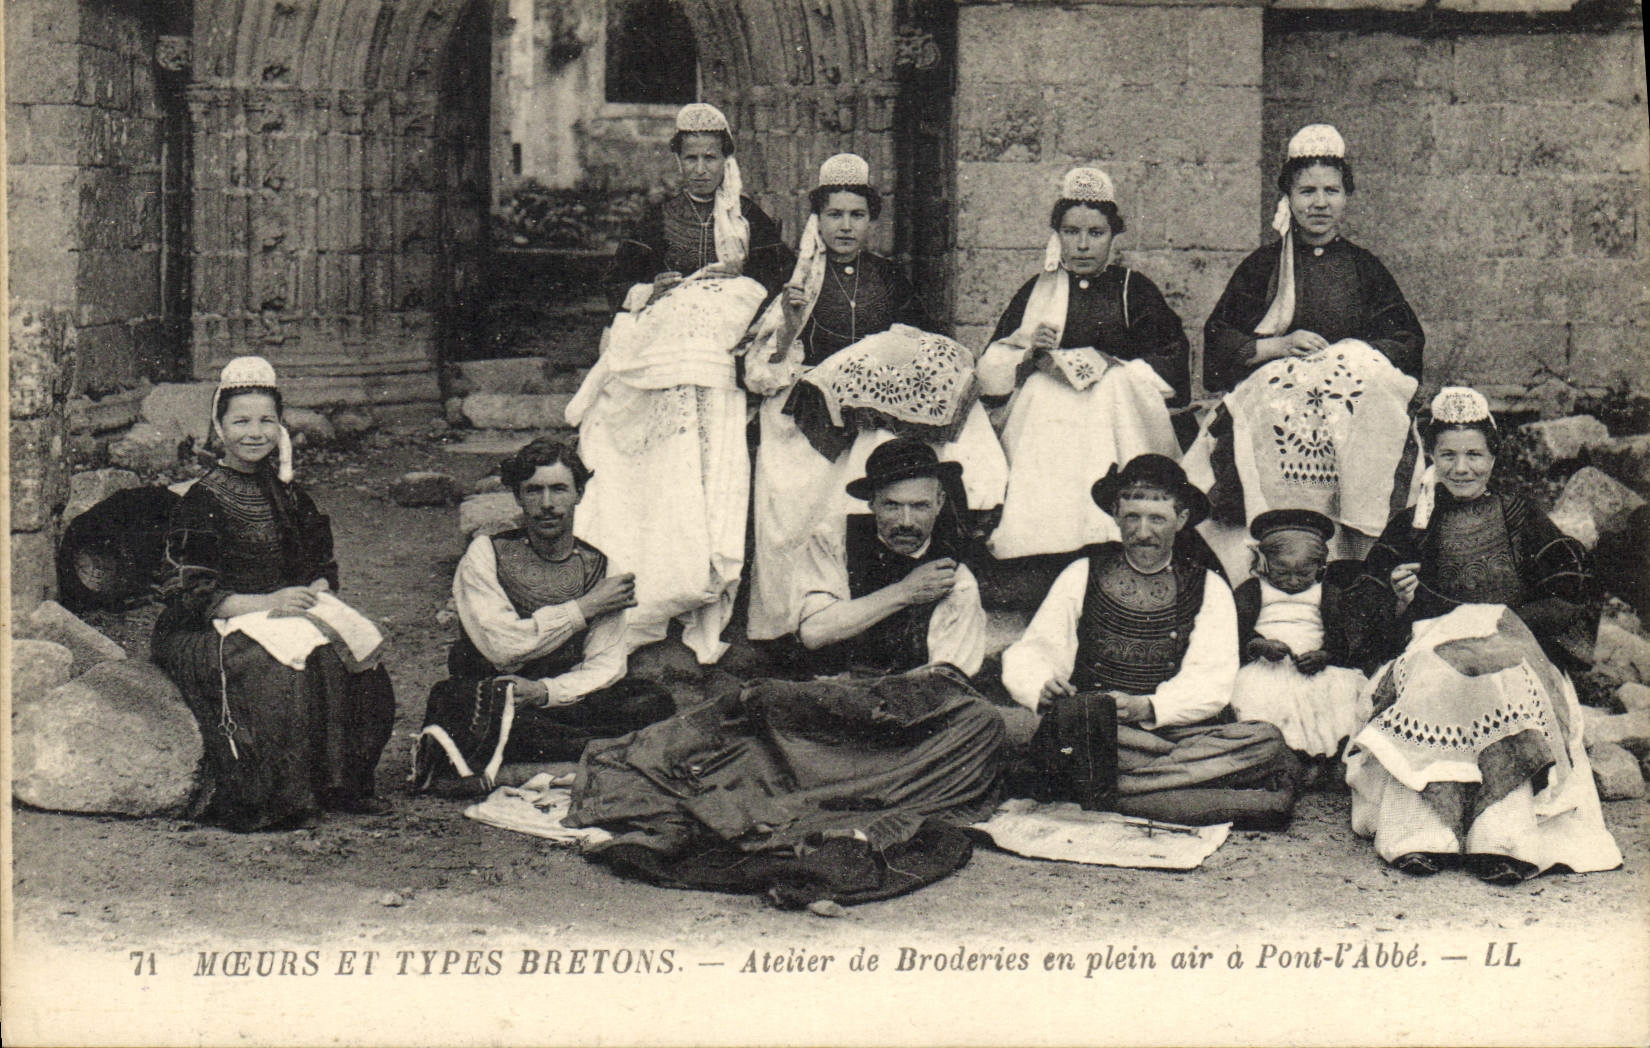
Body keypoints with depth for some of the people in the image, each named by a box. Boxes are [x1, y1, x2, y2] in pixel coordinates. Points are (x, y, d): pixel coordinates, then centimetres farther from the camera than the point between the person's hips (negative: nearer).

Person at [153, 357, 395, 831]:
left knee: (361, 663, -19)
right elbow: (193, 596, -13)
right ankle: (253, 803, -23)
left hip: (283, 613, 6)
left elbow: (323, 569, 16)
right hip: (206, 633, -6)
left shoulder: (285, 493, 13)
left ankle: (340, 784, -6)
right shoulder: (203, 502, -7)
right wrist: (266, 603, -22)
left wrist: (314, 594, -8)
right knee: (275, 672, -36)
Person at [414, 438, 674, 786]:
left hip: (562, 700, 4)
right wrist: (584, 607, -10)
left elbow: (606, 666, -1)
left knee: (654, 701, -26)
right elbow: (501, 647, -14)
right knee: (452, 696, -37)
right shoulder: (487, 554, -1)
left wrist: (545, 691, -20)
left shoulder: (599, 565, 6)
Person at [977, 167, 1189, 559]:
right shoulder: (1036, 291, 16)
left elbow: (1171, 369, 4)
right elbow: (988, 376, 12)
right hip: (1046, 428, 1)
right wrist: (1026, 348, -5)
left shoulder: (1135, 290, 12)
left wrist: (1110, 369, -4)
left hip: (1115, 428, -1)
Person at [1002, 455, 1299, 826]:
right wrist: (1044, 690, -18)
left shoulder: (1208, 588, 14)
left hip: (1177, 729, 0)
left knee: (1268, 742, -26)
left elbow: (1212, 683, 1)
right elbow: (1028, 655, 7)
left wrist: (1147, 707, -19)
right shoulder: (1083, 575, 14)